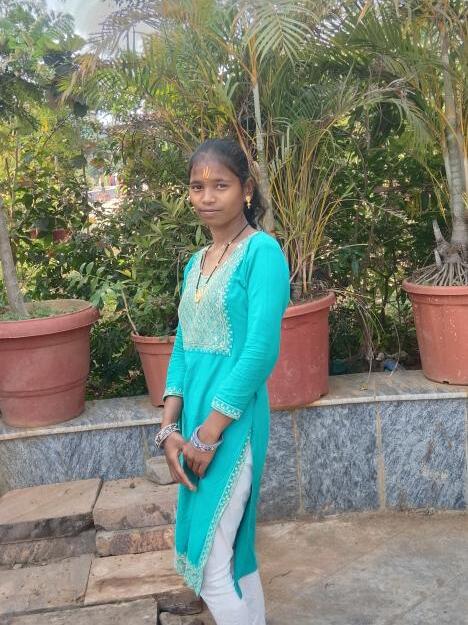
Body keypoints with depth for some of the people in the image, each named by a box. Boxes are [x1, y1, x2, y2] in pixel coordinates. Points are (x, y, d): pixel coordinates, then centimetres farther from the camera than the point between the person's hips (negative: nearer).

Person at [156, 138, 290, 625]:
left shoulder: (262, 251, -11)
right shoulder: (196, 263, 12)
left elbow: (261, 351, -18)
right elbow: (182, 349, 10)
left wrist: (209, 434, -16)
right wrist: (169, 429, -2)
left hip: (232, 421, -7)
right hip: (195, 420, 7)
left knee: (209, 566, -2)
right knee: (233, 549, 17)